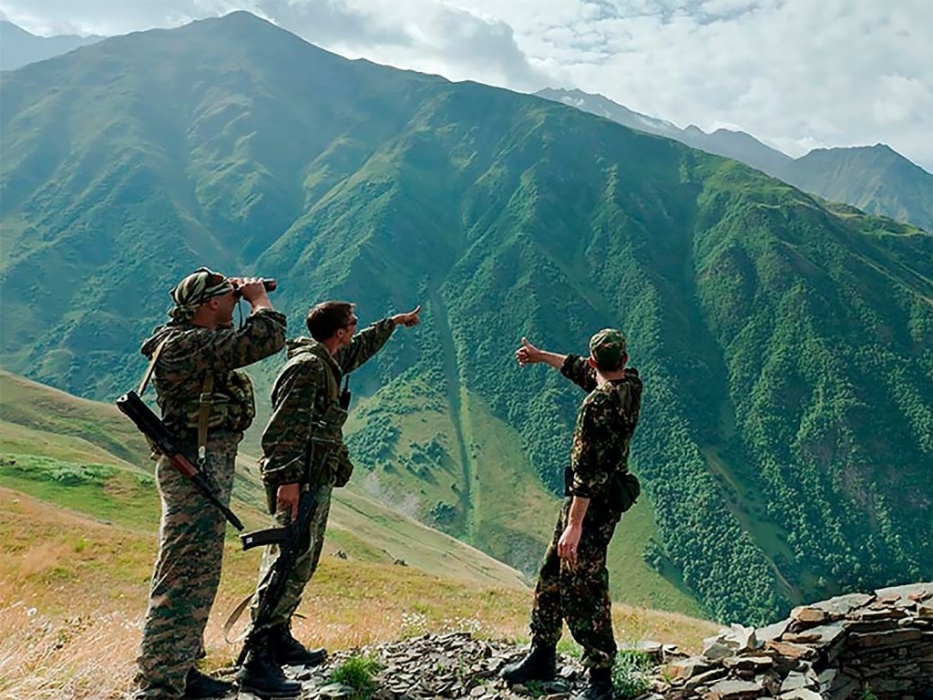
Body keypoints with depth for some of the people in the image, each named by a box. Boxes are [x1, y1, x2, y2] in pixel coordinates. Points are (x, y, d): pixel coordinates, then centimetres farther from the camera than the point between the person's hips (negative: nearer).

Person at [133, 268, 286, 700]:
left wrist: (247, 299, 19)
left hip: (208, 466, 11)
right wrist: (258, 297, -8)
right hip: (196, 469, -11)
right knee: (184, 579, -7)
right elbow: (267, 338, -26)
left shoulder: (192, 340, 13)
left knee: (198, 577, 19)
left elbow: (247, 341, 33)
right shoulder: (187, 346, -18)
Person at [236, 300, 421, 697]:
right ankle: (257, 662, -13)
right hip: (300, 481, -11)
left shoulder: (329, 363, 17)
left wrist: (394, 322, 50)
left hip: (317, 480, 11)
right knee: (290, 564, -14)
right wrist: (288, 478, -29)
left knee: (304, 562, 16)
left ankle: (279, 640, 26)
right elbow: (287, 428, -22)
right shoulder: (307, 367, -13)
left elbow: (361, 348, 38)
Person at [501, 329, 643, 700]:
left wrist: (575, 525, -25)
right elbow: (581, 371, 21)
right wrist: (542, 356, 31)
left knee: (582, 590, -2)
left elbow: (588, 468, -26)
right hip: (611, 498, 10)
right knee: (551, 575, 18)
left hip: (591, 502, -10)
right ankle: (541, 658, 29)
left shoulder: (598, 403, -24)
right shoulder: (632, 384, 3)